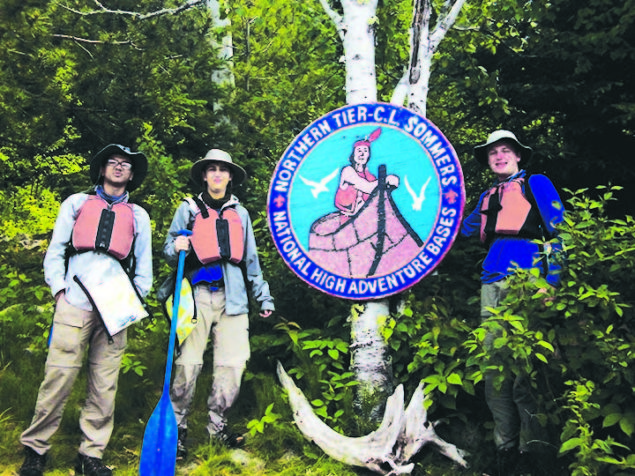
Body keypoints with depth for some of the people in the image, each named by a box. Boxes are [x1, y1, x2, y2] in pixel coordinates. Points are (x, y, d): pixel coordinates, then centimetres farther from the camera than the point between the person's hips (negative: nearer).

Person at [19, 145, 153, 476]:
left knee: (104, 386, 1)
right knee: (58, 379, -5)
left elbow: (143, 266, 18)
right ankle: (35, 447, 11)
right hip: (74, 304, -1)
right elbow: (54, 252, 11)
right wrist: (59, 290, -1)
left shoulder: (138, 216, 18)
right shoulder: (77, 203, 15)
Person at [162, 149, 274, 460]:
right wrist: (177, 247, -13)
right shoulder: (189, 209, 11)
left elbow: (251, 259, 23)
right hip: (198, 292, -3)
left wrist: (263, 297, 21)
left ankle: (217, 425, 12)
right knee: (188, 362, -8)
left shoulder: (240, 213, 19)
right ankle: (178, 428, 6)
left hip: (232, 296, 3)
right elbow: (168, 250, 11)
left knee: (233, 363, -2)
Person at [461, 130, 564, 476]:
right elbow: (463, 230, 32)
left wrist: (551, 282, -9)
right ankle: (505, 447, 9)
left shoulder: (536, 184, 11)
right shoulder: (488, 196, 27)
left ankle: (533, 448, -1)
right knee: (494, 367, 2)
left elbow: (559, 233, 2)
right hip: (492, 284, 6)